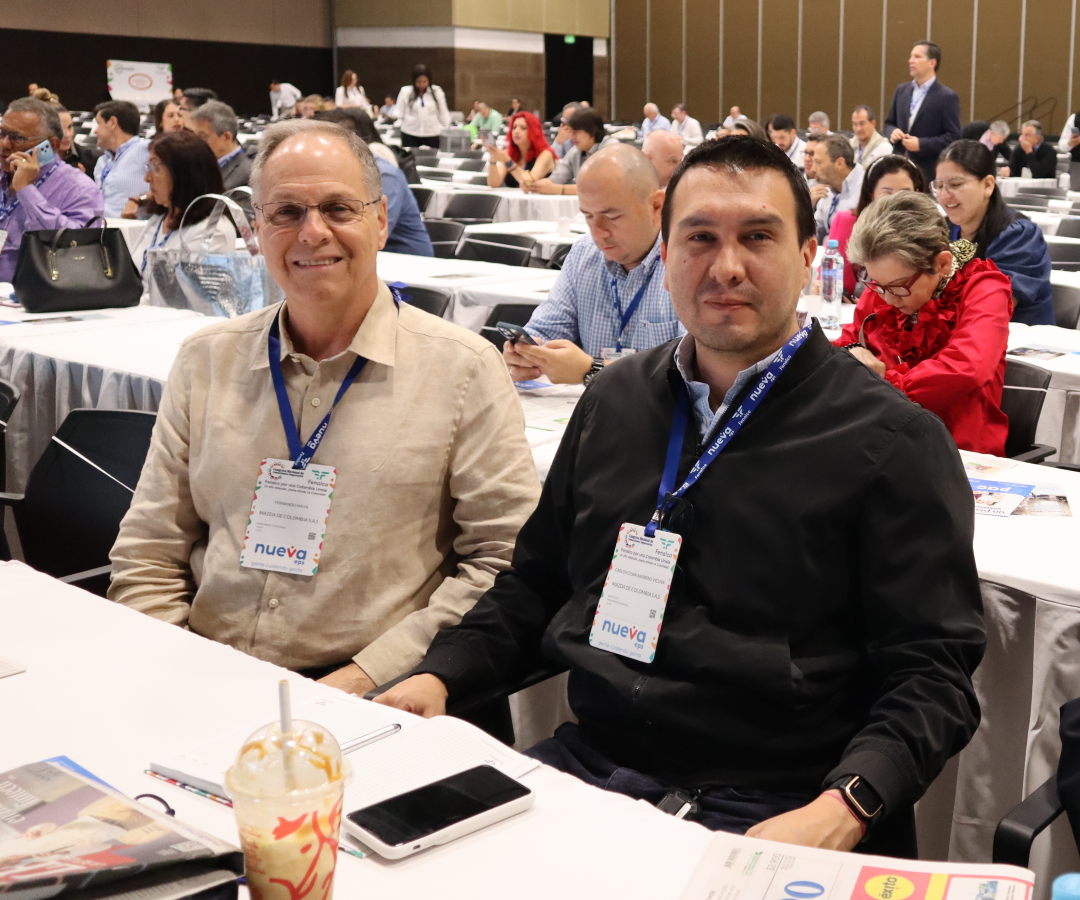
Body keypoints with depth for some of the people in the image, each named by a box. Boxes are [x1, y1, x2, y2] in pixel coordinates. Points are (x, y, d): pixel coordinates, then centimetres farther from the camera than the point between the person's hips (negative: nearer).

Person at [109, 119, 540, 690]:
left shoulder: (465, 369, 1)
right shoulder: (205, 362, 11)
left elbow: (506, 558, -2)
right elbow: (147, 557, 14)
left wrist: (370, 674, -10)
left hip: (370, 703, -2)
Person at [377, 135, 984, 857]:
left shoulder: (890, 439, -4)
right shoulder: (616, 400, 13)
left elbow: (934, 670, -8)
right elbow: (536, 581, 21)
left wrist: (843, 809, -24)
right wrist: (441, 675, 5)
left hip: (767, 809, -4)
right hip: (590, 764, 5)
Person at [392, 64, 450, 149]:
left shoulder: (437, 91, 5)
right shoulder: (405, 92, 3)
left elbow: (443, 114, 10)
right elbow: (399, 112, 6)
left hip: (432, 135, 1)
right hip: (410, 135, -1)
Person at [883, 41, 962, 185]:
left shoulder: (947, 97, -6)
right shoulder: (902, 90, 12)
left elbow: (953, 137, -9)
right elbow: (889, 122, 21)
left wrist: (921, 144, -17)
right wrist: (892, 132, -3)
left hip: (930, 172, -5)